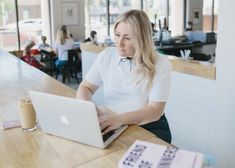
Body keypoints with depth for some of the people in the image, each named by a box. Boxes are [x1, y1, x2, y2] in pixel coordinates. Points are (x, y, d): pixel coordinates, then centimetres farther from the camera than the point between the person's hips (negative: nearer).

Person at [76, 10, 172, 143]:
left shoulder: (160, 64, -10)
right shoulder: (106, 56, 0)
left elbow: (155, 110, -16)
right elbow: (85, 88, 6)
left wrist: (120, 119, -34)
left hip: (150, 129, -2)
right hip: (111, 126, 3)